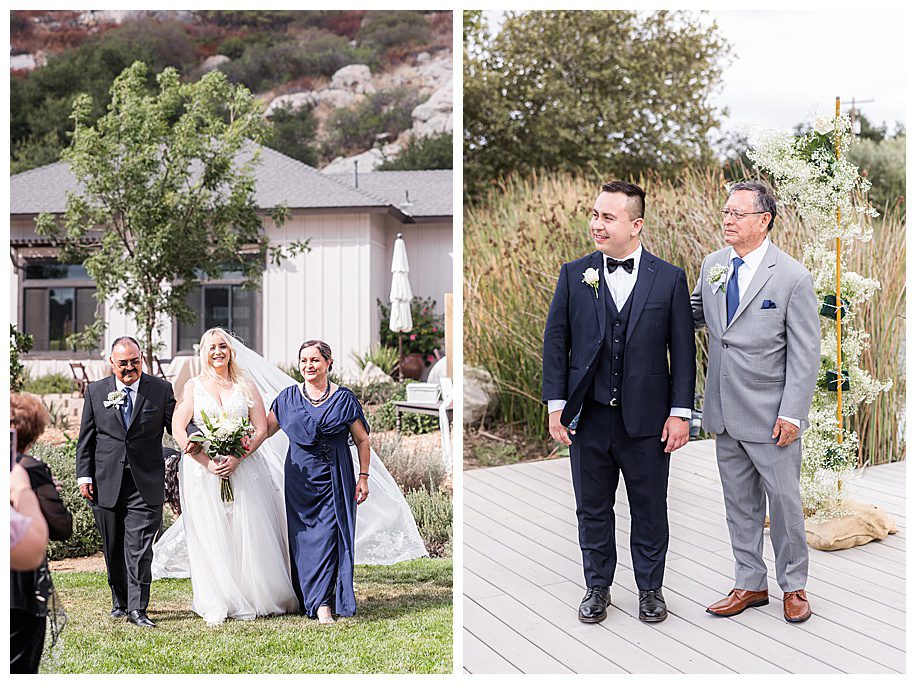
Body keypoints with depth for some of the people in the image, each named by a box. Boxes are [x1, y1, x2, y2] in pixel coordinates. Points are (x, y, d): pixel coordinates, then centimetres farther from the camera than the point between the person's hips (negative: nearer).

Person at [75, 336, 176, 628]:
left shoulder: (160, 390, 2)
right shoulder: (96, 391, 7)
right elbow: (86, 438, 8)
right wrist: (84, 475, 2)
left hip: (145, 483, -2)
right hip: (106, 483, 2)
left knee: (139, 547, -8)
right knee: (113, 548, 12)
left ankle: (137, 609, -6)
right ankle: (120, 601, 27)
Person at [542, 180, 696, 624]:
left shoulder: (670, 279, -1)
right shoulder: (574, 275, 2)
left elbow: (683, 350, 0)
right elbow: (556, 341, 4)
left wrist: (680, 412, -5)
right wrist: (556, 404, -2)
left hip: (647, 417, -1)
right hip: (588, 416, 2)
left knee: (649, 509, 10)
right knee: (592, 508, 12)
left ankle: (651, 588, 27)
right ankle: (597, 588, 29)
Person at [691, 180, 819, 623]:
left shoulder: (793, 277, -12)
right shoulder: (713, 265, 5)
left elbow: (806, 353, -11)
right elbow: (694, 313, 20)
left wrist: (791, 414, -16)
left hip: (770, 415, -5)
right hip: (726, 412, 5)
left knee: (783, 499, 6)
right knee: (739, 503, 14)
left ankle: (793, 586, 24)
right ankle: (750, 584, 28)